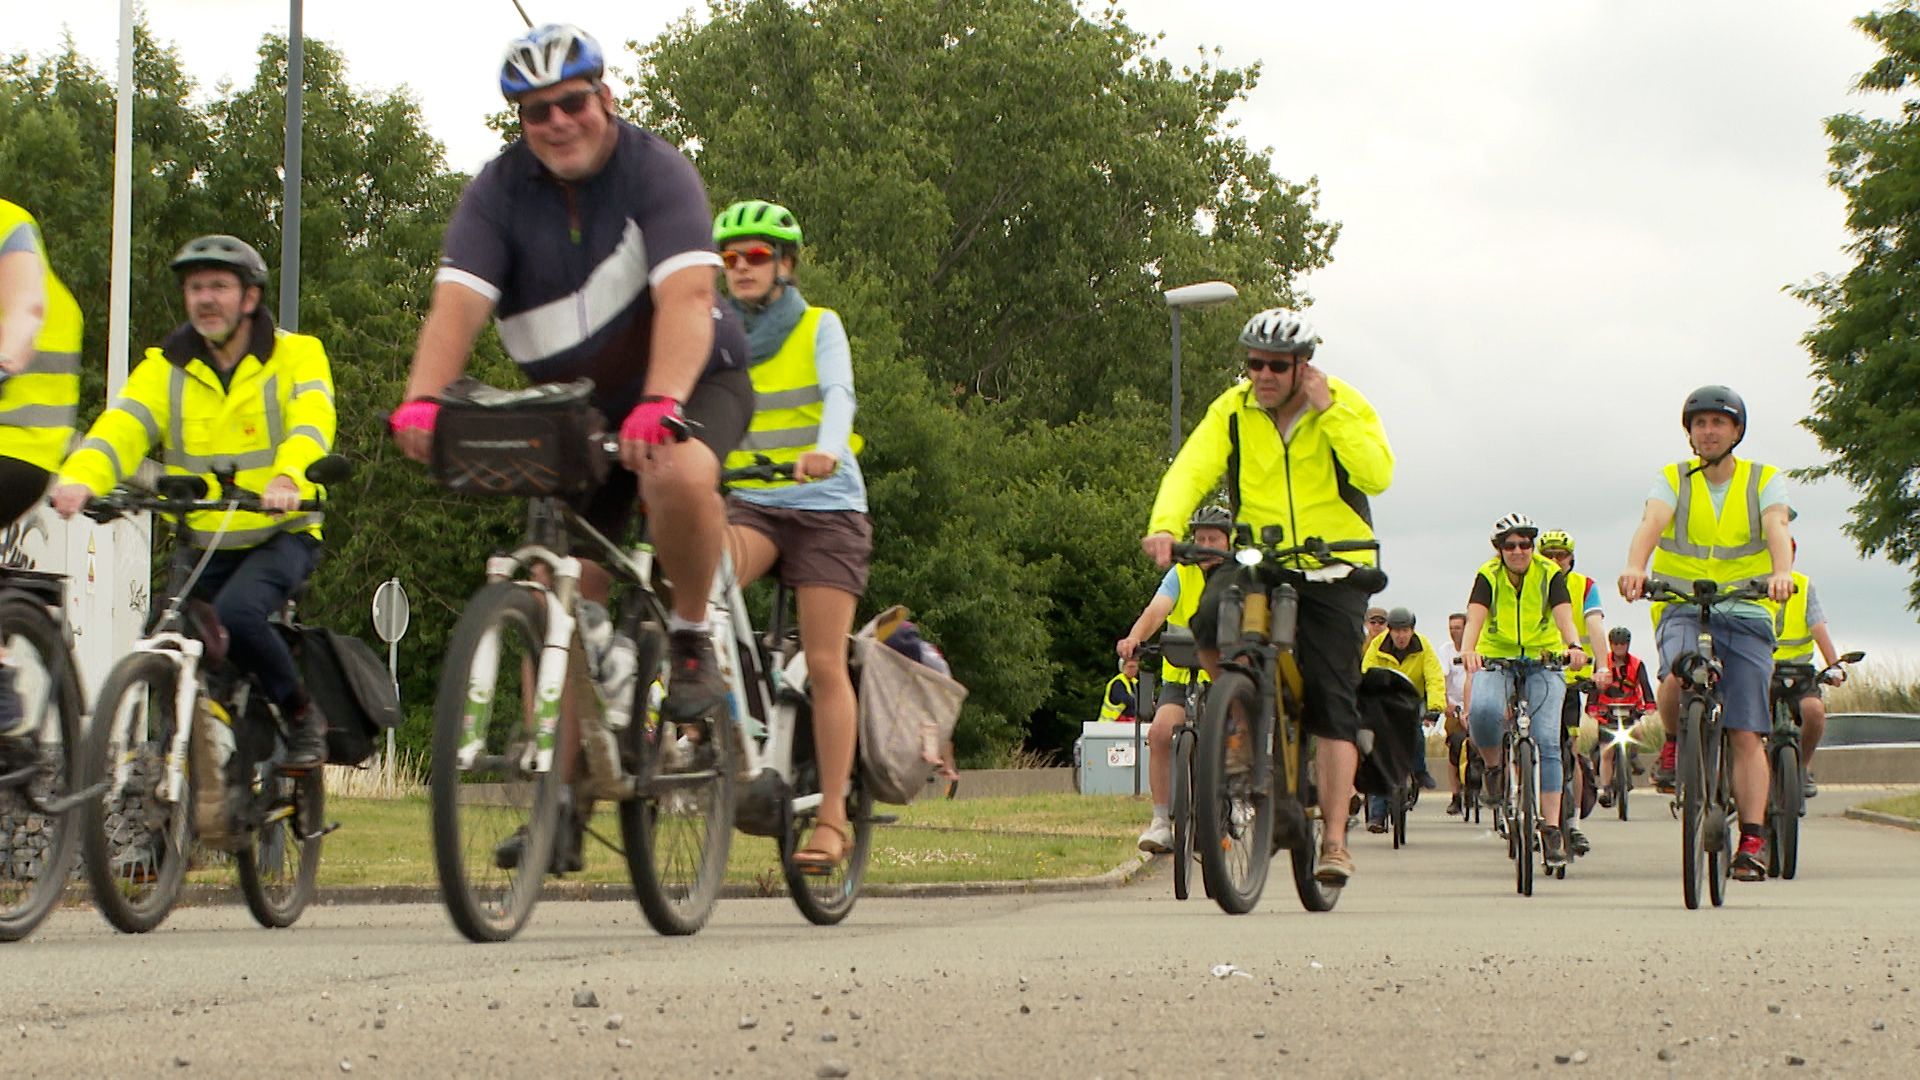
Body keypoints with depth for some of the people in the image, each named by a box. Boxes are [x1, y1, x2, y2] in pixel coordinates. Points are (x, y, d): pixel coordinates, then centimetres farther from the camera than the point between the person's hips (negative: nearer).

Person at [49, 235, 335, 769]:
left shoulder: (295, 355, -2)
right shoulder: (165, 369, 5)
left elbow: (311, 422, -21)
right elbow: (121, 426, -13)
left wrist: (288, 478, -43)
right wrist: (80, 478, -35)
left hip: (281, 534, -4)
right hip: (200, 543, 4)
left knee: (236, 612, -29)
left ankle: (303, 715, -6)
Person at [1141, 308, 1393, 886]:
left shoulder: (1345, 406, -6)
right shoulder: (1232, 411, -2)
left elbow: (1377, 474, -20)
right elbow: (1190, 470, -15)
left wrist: (1327, 410, -23)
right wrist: (1164, 526, -34)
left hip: (1333, 567, -1)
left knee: (1332, 704, -6)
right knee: (1211, 627, -30)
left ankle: (1334, 840, -1)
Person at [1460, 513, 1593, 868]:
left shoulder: (1549, 574, -7)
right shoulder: (1488, 575, -7)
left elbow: (1564, 617, -22)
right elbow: (1475, 618, -23)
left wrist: (1574, 646, -44)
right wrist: (1468, 650, -45)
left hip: (1543, 662, 0)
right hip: (1496, 659, 0)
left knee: (1546, 740, -14)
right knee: (1483, 710, -33)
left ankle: (1551, 829, -12)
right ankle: (1494, 769, -2)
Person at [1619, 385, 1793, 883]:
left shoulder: (1764, 481, 5)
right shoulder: (1672, 480, 5)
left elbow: (1777, 526, -15)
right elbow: (1652, 523, -15)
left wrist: (1782, 573, -36)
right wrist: (1634, 567, -37)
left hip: (1746, 615, 0)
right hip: (1682, 608, 0)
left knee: (1747, 735, -4)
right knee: (1680, 673, -34)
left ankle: (1752, 844, 0)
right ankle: (1674, 744, -4)